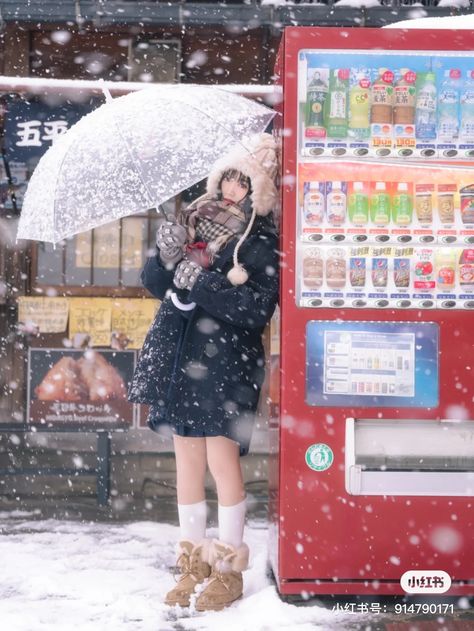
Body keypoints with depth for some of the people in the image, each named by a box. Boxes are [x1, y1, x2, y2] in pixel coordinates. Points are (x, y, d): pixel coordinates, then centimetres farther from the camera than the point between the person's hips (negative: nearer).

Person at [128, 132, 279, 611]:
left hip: (226, 361, -5)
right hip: (180, 355, 5)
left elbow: (257, 310, -15)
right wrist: (167, 256, -11)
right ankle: (193, 565, 19)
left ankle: (229, 569, 6)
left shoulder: (261, 242, -3)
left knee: (221, 457, -9)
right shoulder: (195, 221, 11)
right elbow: (154, 282, 9)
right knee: (187, 459, 8)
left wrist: (201, 283, -16)